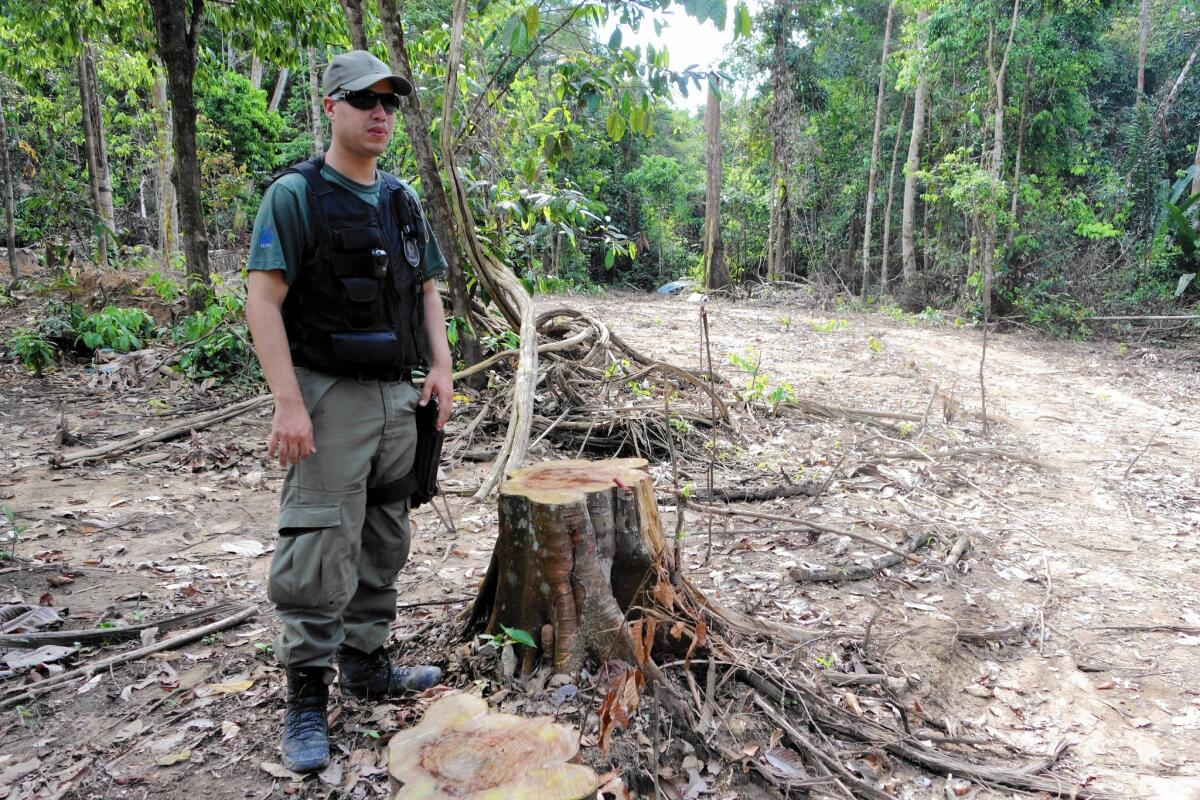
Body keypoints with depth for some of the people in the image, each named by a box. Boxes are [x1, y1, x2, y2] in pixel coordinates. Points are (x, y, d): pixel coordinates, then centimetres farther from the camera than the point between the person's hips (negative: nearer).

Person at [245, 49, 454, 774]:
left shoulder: (403, 200, 14)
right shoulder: (296, 195, -6)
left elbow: (427, 288, 19)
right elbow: (263, 299, -13)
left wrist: (441, 364, 5)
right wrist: (288, 403, -20)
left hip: (398, 397, 7)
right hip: (330, 396, -6)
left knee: (384, 544, 13)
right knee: (320, 549, -5)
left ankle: (367, 662, 28)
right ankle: (307, 698, 9)